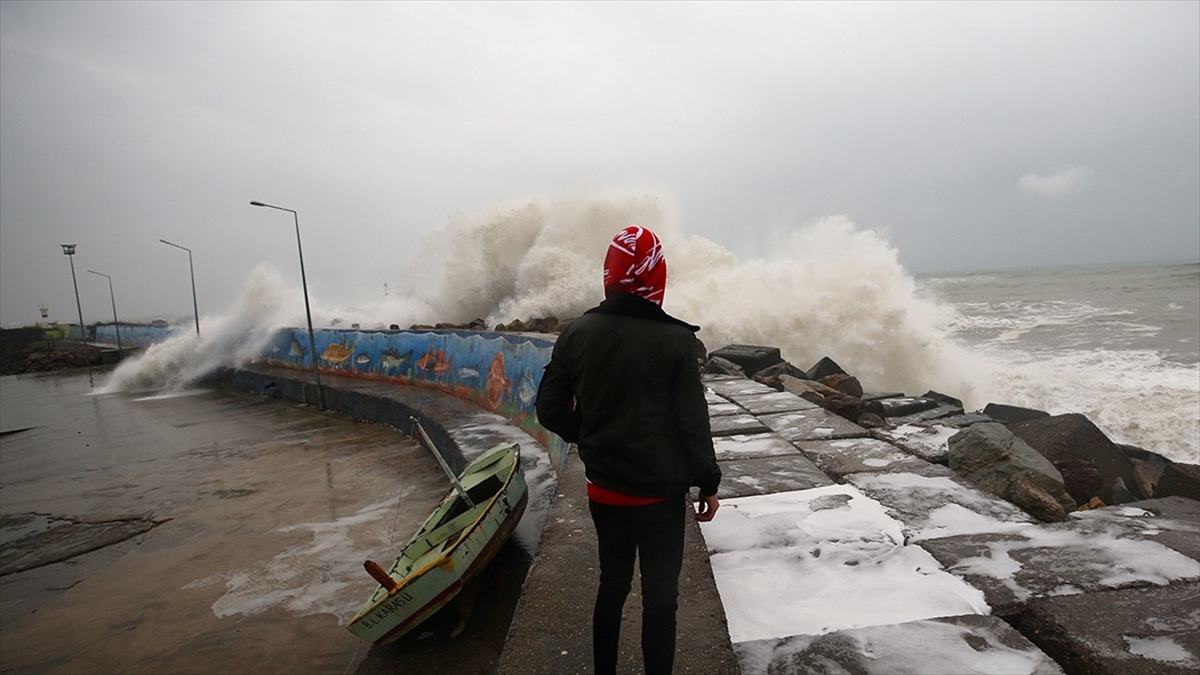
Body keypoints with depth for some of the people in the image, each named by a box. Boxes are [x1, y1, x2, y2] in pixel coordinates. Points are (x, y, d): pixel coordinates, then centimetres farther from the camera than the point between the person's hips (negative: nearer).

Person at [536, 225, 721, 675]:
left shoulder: (576, 334, -5)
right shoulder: (675, 339, -15)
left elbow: (550, 411, 0)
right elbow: (693, 421, -12)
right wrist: (709, 483, 0)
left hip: (603, 489, 4)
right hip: (660, 493, -4)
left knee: (612, 583, 21)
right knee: (660, 595, 11)